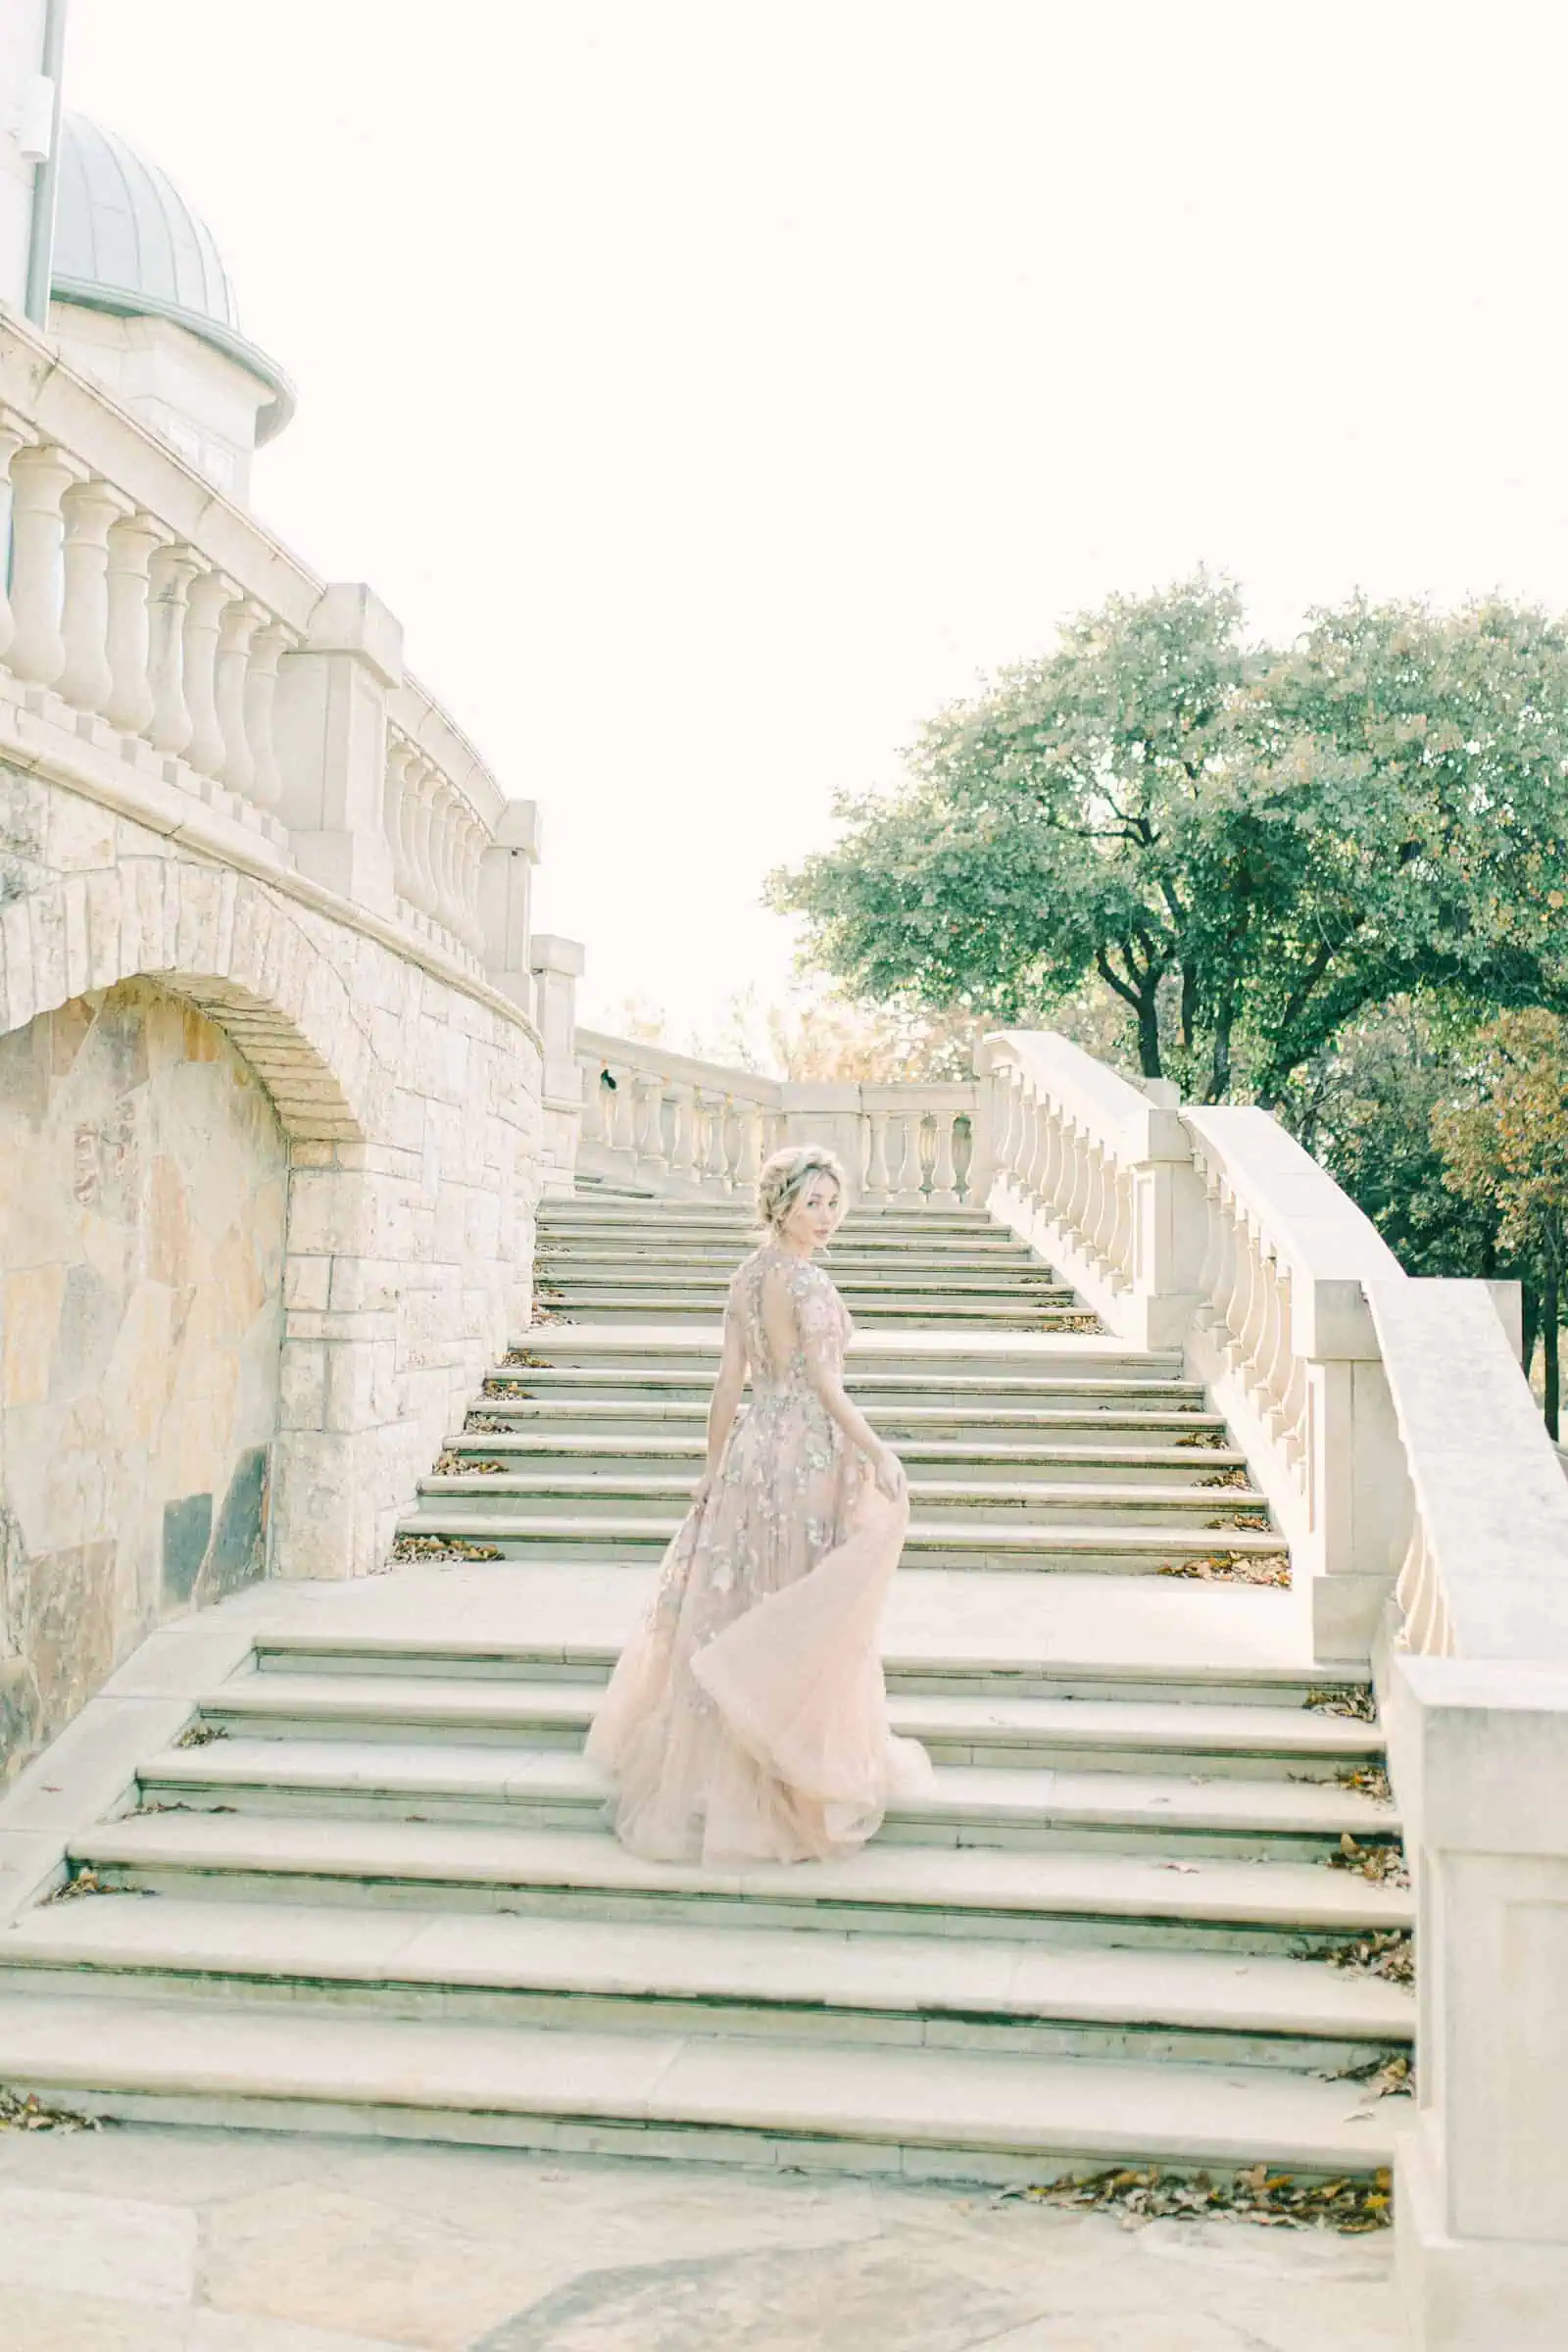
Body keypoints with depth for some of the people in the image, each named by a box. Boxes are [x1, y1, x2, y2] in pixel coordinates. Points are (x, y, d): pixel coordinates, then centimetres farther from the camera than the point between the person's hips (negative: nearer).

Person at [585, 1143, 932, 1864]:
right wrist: (879, 1455, -20)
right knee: (802, 1622, 1)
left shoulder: (746, 1276, 10)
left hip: (751, 1450, 8)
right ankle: (798, 1783, 9)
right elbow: (825, 1386, -20)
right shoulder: (807, 1281, -13)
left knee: (732, 1614, 14)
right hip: (807, 1456, -8)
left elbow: (728, 1382, 11)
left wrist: (713, 1468, 15)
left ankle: (705, 1782, 24)